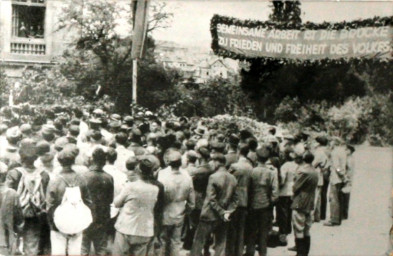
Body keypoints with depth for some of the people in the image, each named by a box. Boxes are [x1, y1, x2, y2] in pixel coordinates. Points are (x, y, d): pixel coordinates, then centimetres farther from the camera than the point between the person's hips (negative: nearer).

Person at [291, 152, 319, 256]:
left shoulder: (304, 172, -16)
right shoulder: (315, 173, 6)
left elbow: (295, 187, -10)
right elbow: (314, 188, 11)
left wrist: (294, 196, 9)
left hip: (299, 205, -8)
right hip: (309, 205, 8)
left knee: (299, 232, -2)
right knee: (306, 232, 14)